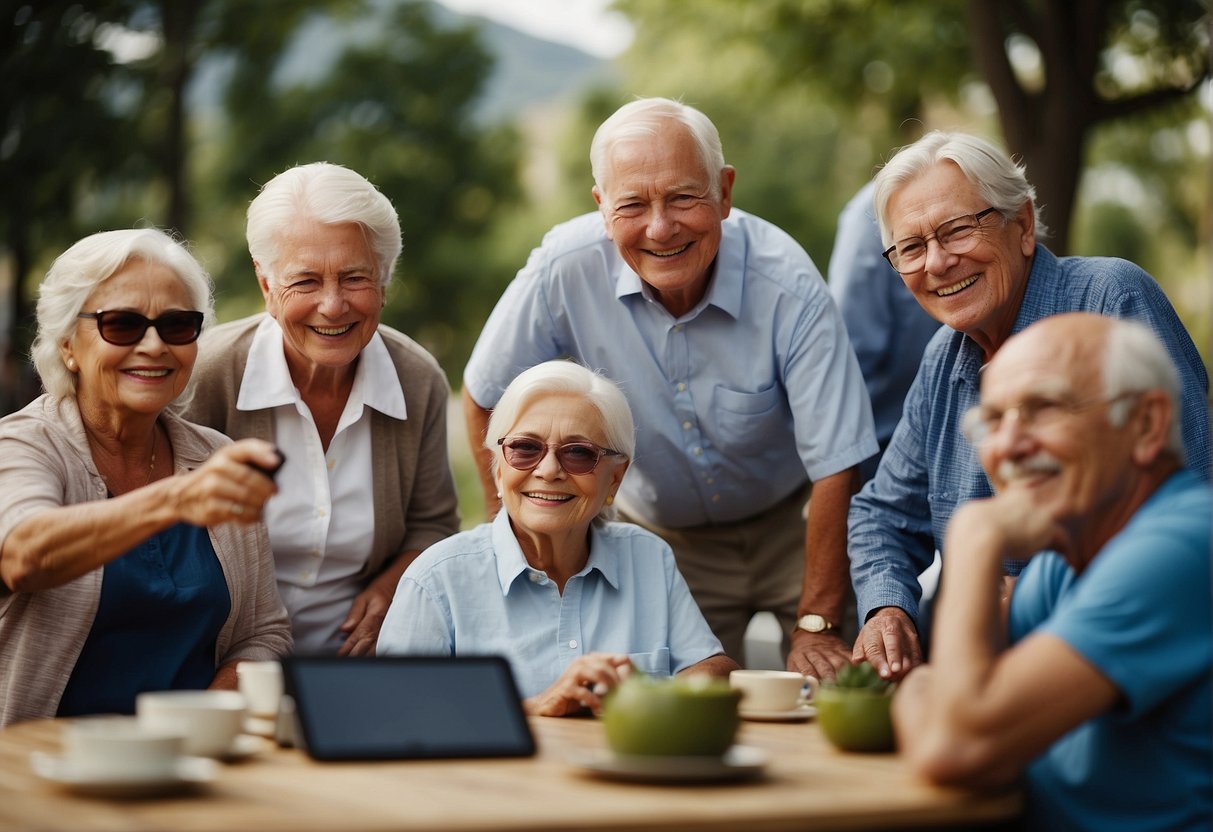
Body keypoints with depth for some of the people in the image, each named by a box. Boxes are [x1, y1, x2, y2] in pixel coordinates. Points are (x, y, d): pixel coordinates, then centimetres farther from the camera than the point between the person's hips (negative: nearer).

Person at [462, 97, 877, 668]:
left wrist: (819, 625, -23)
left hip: (791, 528, -1)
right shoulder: (565, 271, -23)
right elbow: (487, 400, -7)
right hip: (661, 539, 1)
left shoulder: (788, 288, -26)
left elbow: (838, 467, -21)